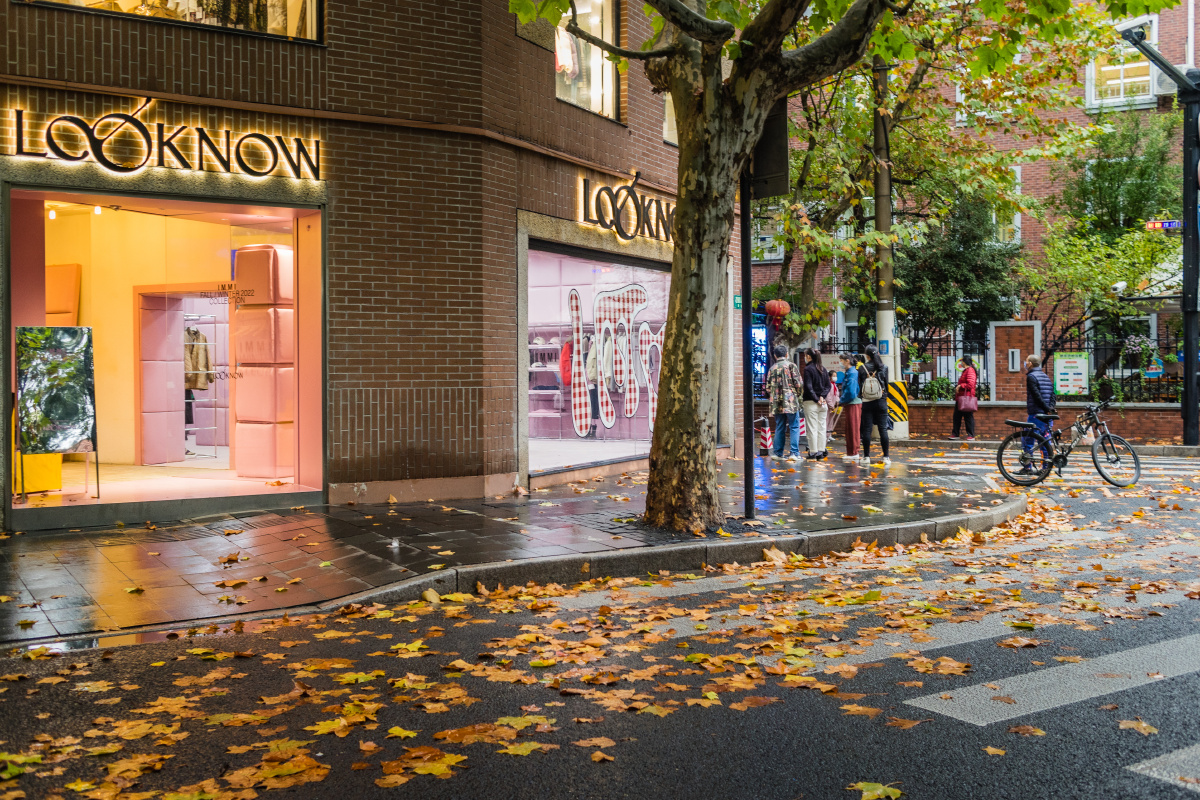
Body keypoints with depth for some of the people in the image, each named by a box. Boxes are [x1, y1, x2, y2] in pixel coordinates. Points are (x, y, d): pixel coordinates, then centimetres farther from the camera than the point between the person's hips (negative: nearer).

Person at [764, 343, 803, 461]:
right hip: (791, 401, -4)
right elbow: (798, 383, -6)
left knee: (779, 428, 11)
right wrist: (798, 394, 10)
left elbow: (768, 387, 9)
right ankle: (795, 453, -6)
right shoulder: (791, 365, -2)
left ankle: (777, 452, 11)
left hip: (777, 403, 4)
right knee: (794, 427, -1)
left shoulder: (772, 368, 10)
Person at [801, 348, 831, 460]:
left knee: (812, 429, -3)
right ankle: (821, 451, 13)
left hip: (811, 403, -7)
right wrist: (822, 396, 0)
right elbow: (828, 386, 10)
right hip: (823, 403, 7)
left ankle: (813, 453, -3)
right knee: (821, 427, 10)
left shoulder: (808, 369, -10)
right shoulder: (823, 369, 11)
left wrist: (816, 399, -11)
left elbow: (808, 387, -16)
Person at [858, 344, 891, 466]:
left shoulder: (862, 368, -3)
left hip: (867, 402, 0)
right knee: (883, 429, 4)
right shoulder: (884, 367, -1)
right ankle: (886, 457, 5)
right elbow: (886, 384, 6)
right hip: (881, 402, 0)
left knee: (867, 429, 2)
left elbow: (859, 386, 0)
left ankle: (866, 457, 2)